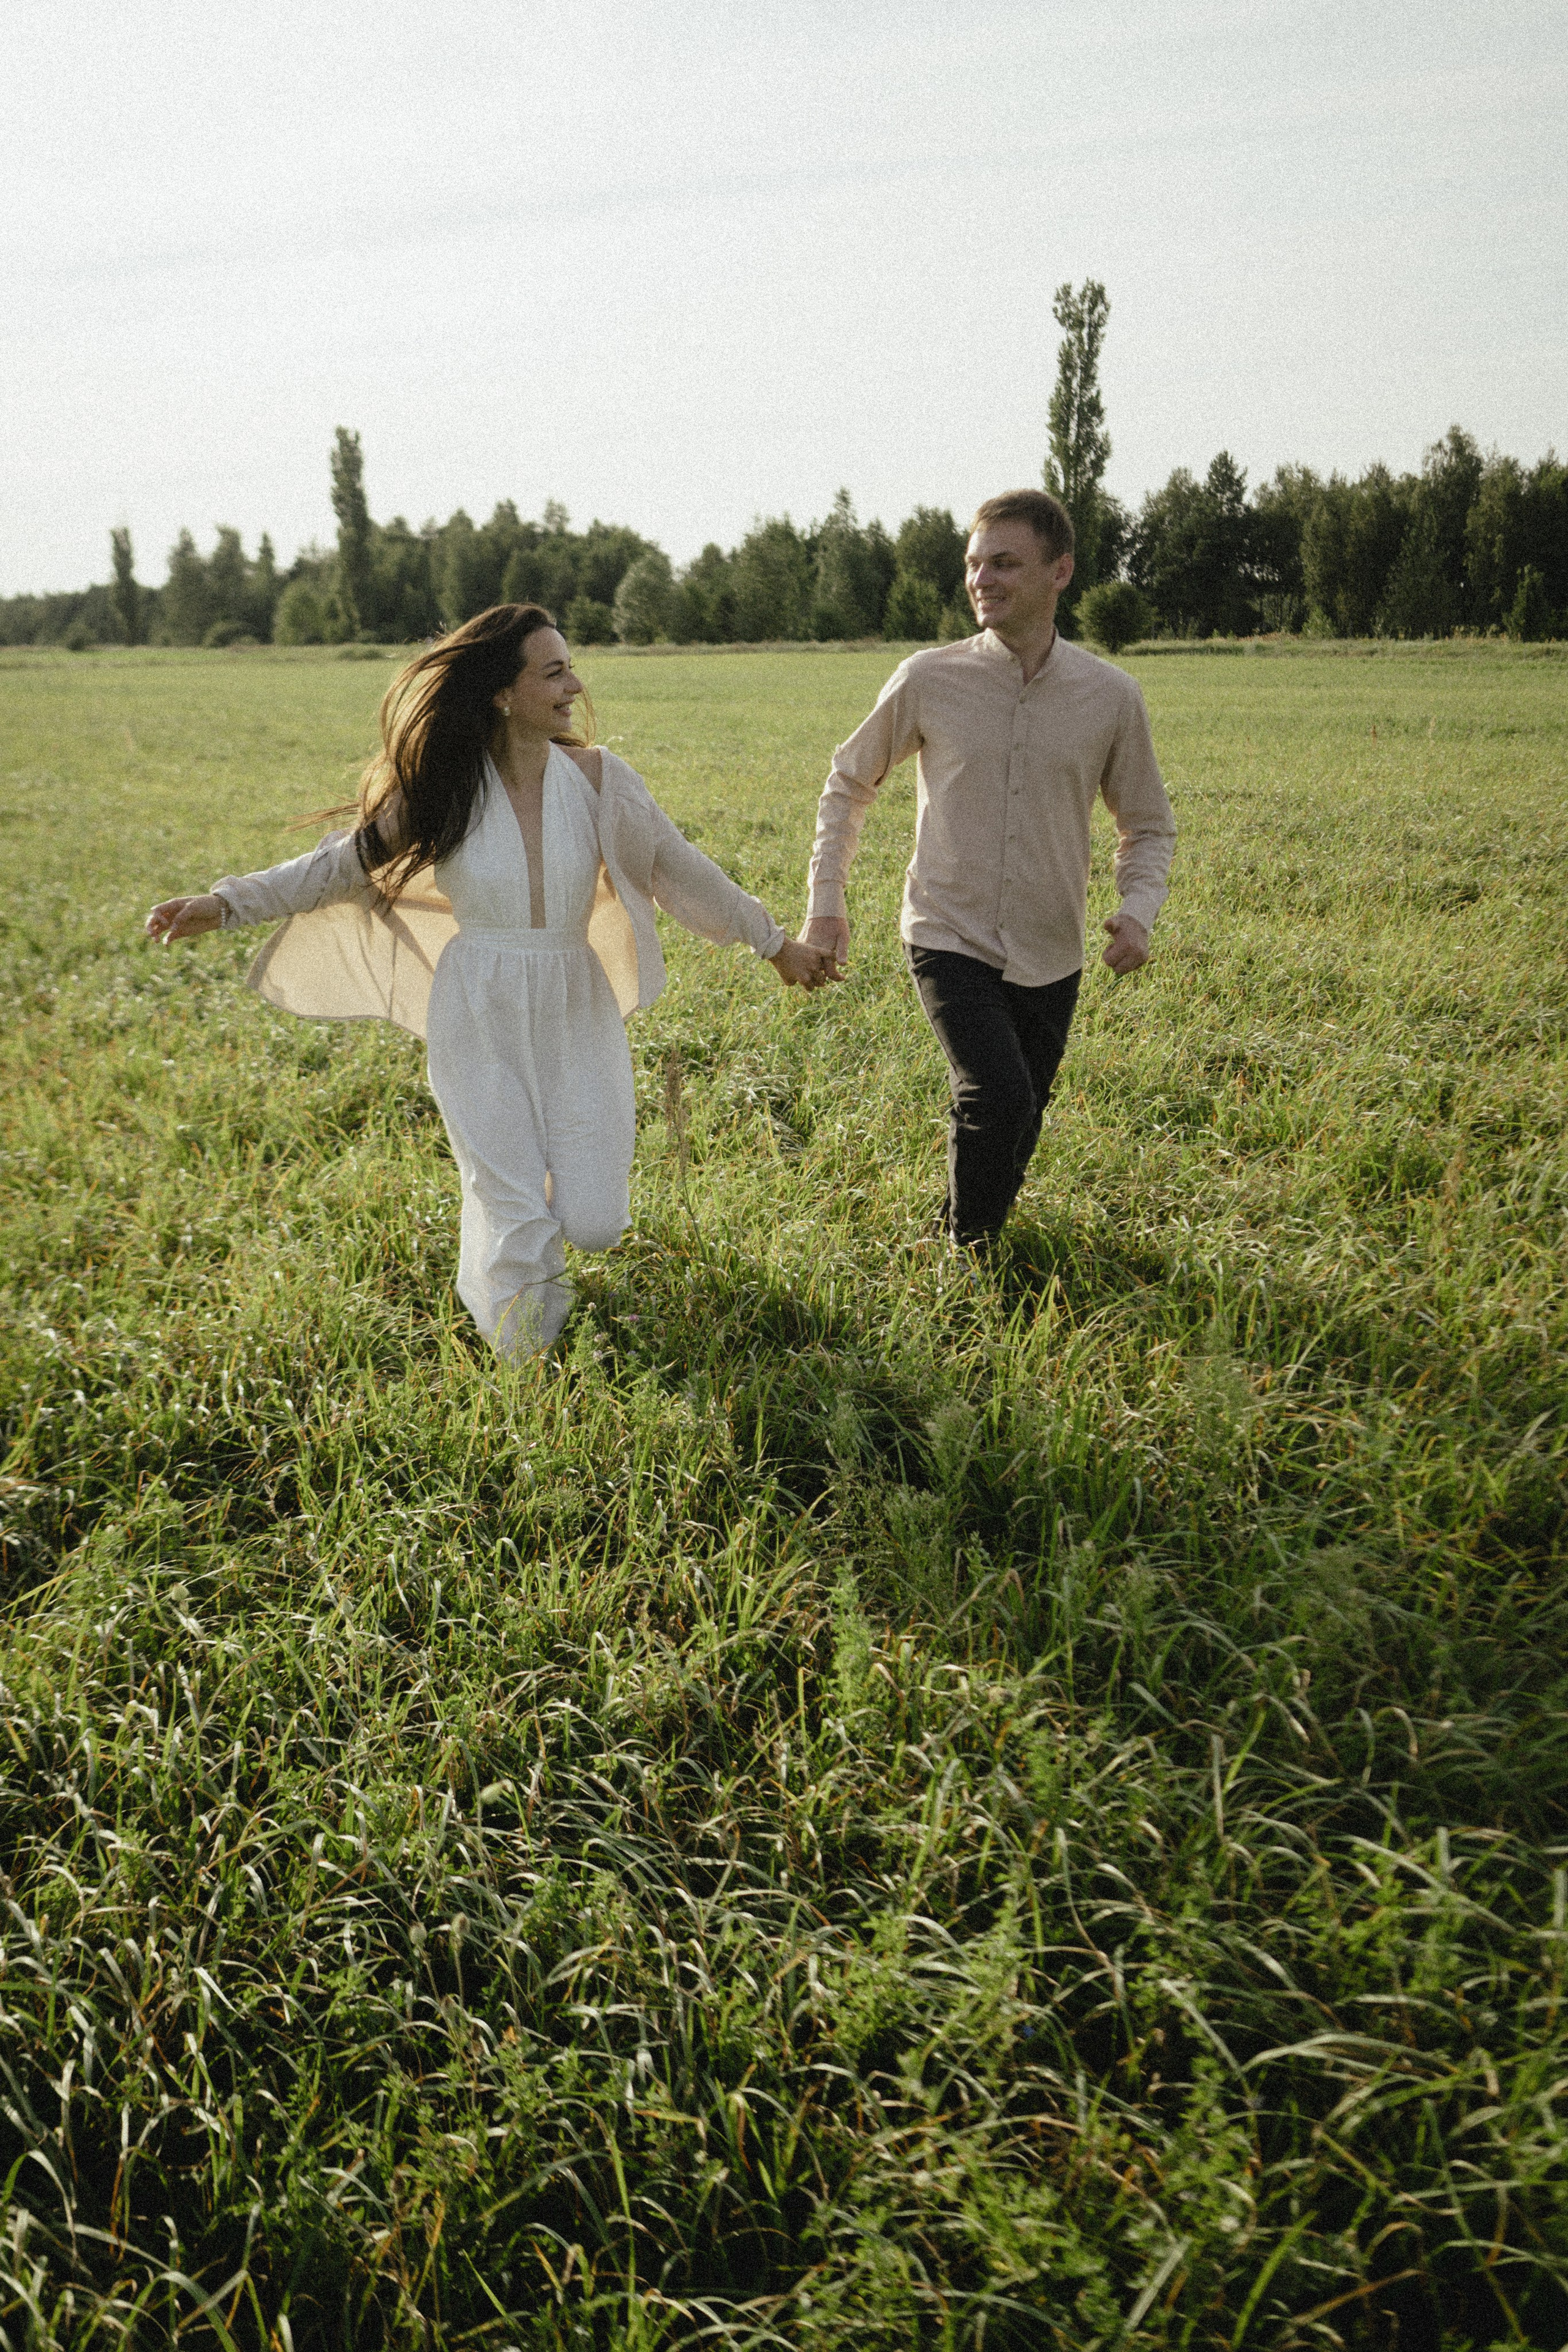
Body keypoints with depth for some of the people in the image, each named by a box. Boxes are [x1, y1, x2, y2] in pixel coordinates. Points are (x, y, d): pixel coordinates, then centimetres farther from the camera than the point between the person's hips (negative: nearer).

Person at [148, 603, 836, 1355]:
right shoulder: (444, 790, -8)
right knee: (516, 1223, -2)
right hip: (480, 1026, -1)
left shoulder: (596, 779, -6)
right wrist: (225, 904, -8)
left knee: (594, 1223, 0)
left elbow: (681, 868, 4)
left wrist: (775, 943, 9)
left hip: (575, 1018, 2)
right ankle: (523, 1367, 31)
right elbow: (340, 864, 0)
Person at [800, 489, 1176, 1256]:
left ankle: (984, 1237, 40)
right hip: (952, 940, -2)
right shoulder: (928, 680, -6)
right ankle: (966, 1254, 3)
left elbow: (1148, 825, 10)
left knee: (1016, 1127, 12)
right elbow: (848, 783, 10)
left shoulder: (1111, 697, -3)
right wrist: (825, 899, 3)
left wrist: (1139, 908, -10)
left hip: (1049, 956, 2)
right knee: (999, 1098, -22)